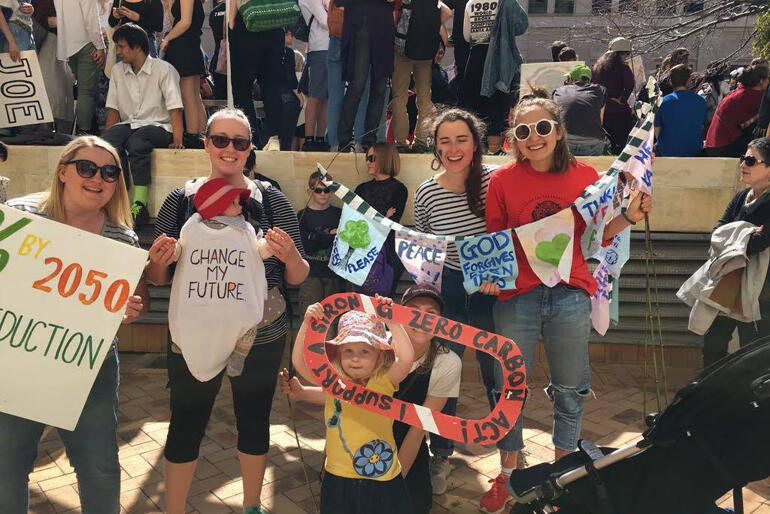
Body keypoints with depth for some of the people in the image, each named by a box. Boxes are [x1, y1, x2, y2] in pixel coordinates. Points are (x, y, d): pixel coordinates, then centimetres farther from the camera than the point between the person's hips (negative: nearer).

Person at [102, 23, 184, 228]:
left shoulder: (163, 69, 1)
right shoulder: (117, 71, 18)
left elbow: (175, 108, -8)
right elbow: (113, 108, 16)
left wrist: (177, 138, -23)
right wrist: (108, 136, 1)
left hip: (157, 125, -5)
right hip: (128, 124, 5)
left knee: (136, 142, -37)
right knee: (109, 142, -29)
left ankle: (139, 205, -39)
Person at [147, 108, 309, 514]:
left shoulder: (272, 201, -3)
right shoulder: (180, 201, -1)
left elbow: (298, 278, -1)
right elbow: (158, 279, 6)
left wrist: (291, 256, -22)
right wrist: (158, 261, -15)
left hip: (261, 337, 0)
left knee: (254, 420, 15)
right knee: (185, 423, 11)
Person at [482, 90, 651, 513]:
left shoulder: (585, 176, 2)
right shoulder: (502, 180, -1)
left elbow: (596, 235, 7)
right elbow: (493, 241, 4)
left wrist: (629, 217, -8)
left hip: (571, 295, 2)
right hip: (517, 296, -1)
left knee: (571, 392, 14)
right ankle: (507, 474, 31)